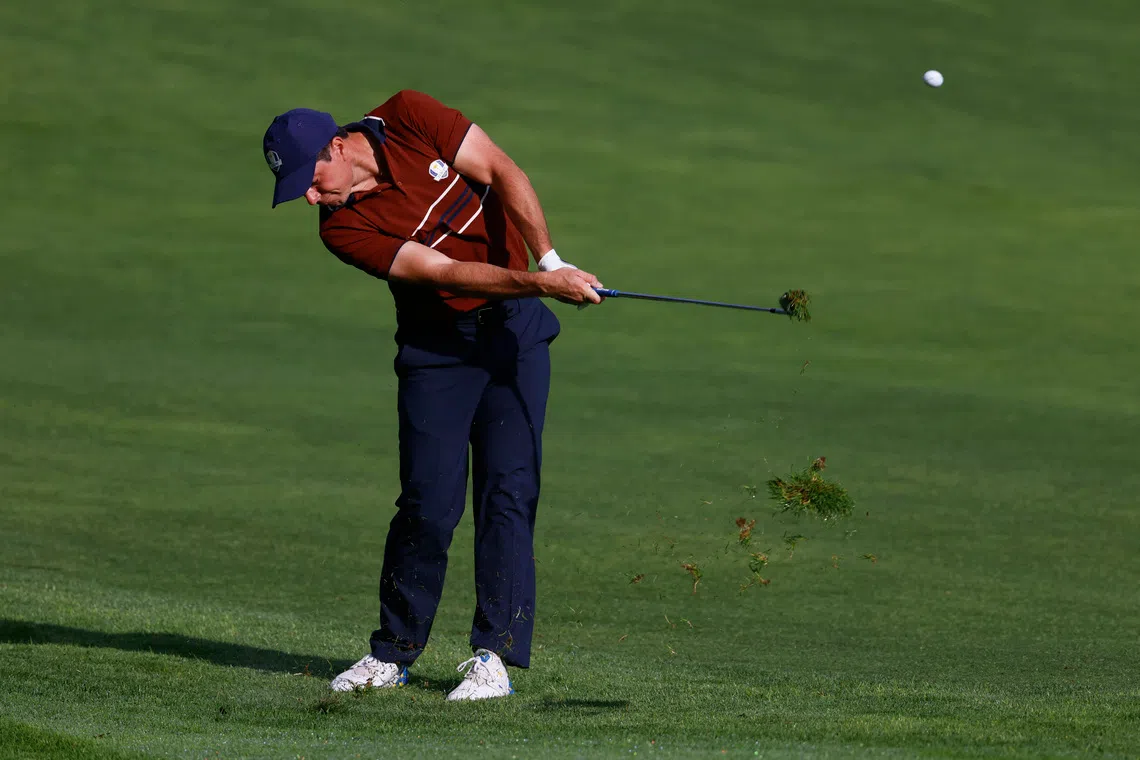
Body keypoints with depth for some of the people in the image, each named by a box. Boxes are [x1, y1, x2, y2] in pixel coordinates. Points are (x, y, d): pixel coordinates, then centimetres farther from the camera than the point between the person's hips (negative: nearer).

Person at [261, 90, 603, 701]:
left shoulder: (408, 119, -11)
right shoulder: (343, 228, -16)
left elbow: (502, 173, -10)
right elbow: (447, 272, -22)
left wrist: (549, 259, -21)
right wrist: (536, 282, -33)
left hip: (514, 326, 1)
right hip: (436, 345, -1)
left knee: (509, 485, -9)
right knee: (430, 497, -8)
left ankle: (496, 656, -10)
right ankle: (392, 654, 8)